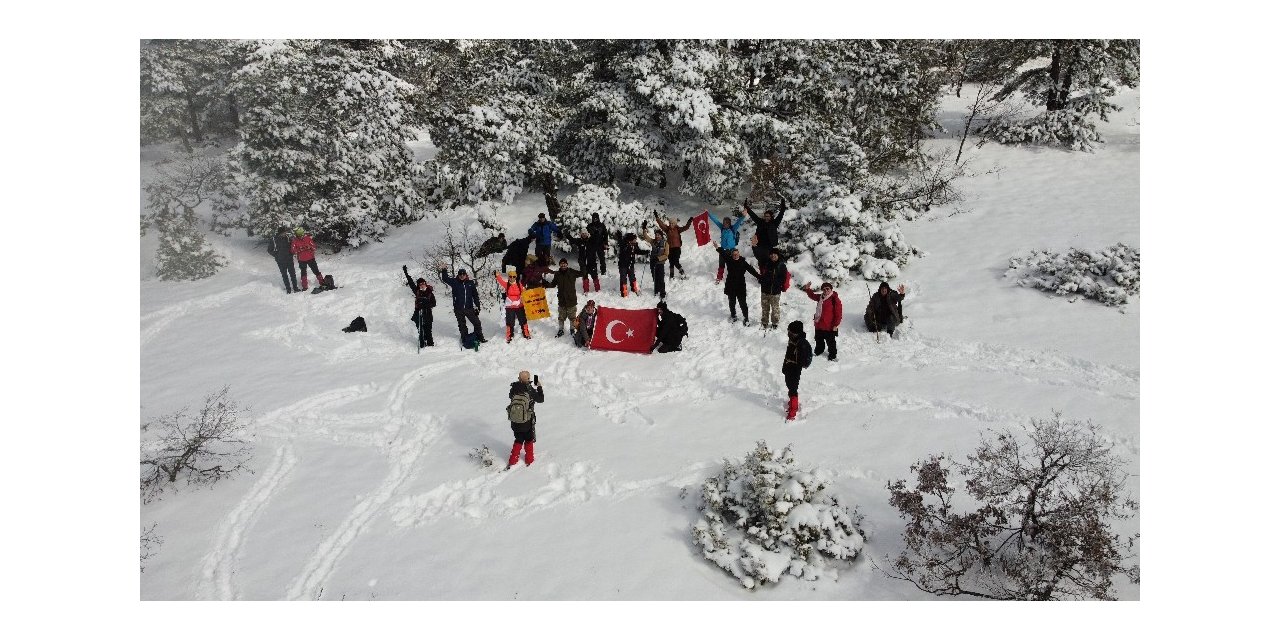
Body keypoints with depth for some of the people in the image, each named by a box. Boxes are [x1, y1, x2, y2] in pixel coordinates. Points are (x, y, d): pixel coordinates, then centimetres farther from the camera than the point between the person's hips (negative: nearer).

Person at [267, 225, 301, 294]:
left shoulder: (287, 237, -3)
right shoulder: (273, 239, -11)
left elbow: (292, 245, 14)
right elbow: (269, 250, -2)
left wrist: (291, 253, 1)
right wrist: (276, 255, -8)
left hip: (289, 259, 3)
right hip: (281, 261, -2)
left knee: (292, 273, 6)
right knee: (284, 275, 6)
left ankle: (295, 288, 15)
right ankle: (288, 288, 15)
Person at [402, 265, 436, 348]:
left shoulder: (430, 293, 0)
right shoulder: (417, 291, 3)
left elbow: (433, 303, -2)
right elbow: (410, 282, 6)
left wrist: (425, 304, -16)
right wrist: (406, 273, 7)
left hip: (427, 314, -1)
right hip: (419, 313, 1)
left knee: (428, 330, 3)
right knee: (420, 330, 2)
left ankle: (430, 343, 13)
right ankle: (421, 344, 9)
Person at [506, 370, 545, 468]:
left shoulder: (514, 388, -12)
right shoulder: (530, 391, -21)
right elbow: (541, 399, -6)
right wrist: (539, 387, 7)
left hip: (515, 422, 3)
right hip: (527, 423, -3)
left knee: (518, 440, 23)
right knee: (528, 440, 21)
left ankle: (512, 461, 21)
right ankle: (529, 461, 31)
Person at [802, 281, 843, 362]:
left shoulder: (835, 299, -19)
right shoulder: (820, 297, 4)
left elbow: (839, 313, -18)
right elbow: (813, 296, 24)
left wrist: (836, 324, -17)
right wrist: (808, 289, 9)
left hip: (829, 326, -7)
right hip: (819, 324, 7)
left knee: (830, 342, 7)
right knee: (819, 340, 24)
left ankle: (832, 356, 20)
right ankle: (818, 351, 45)